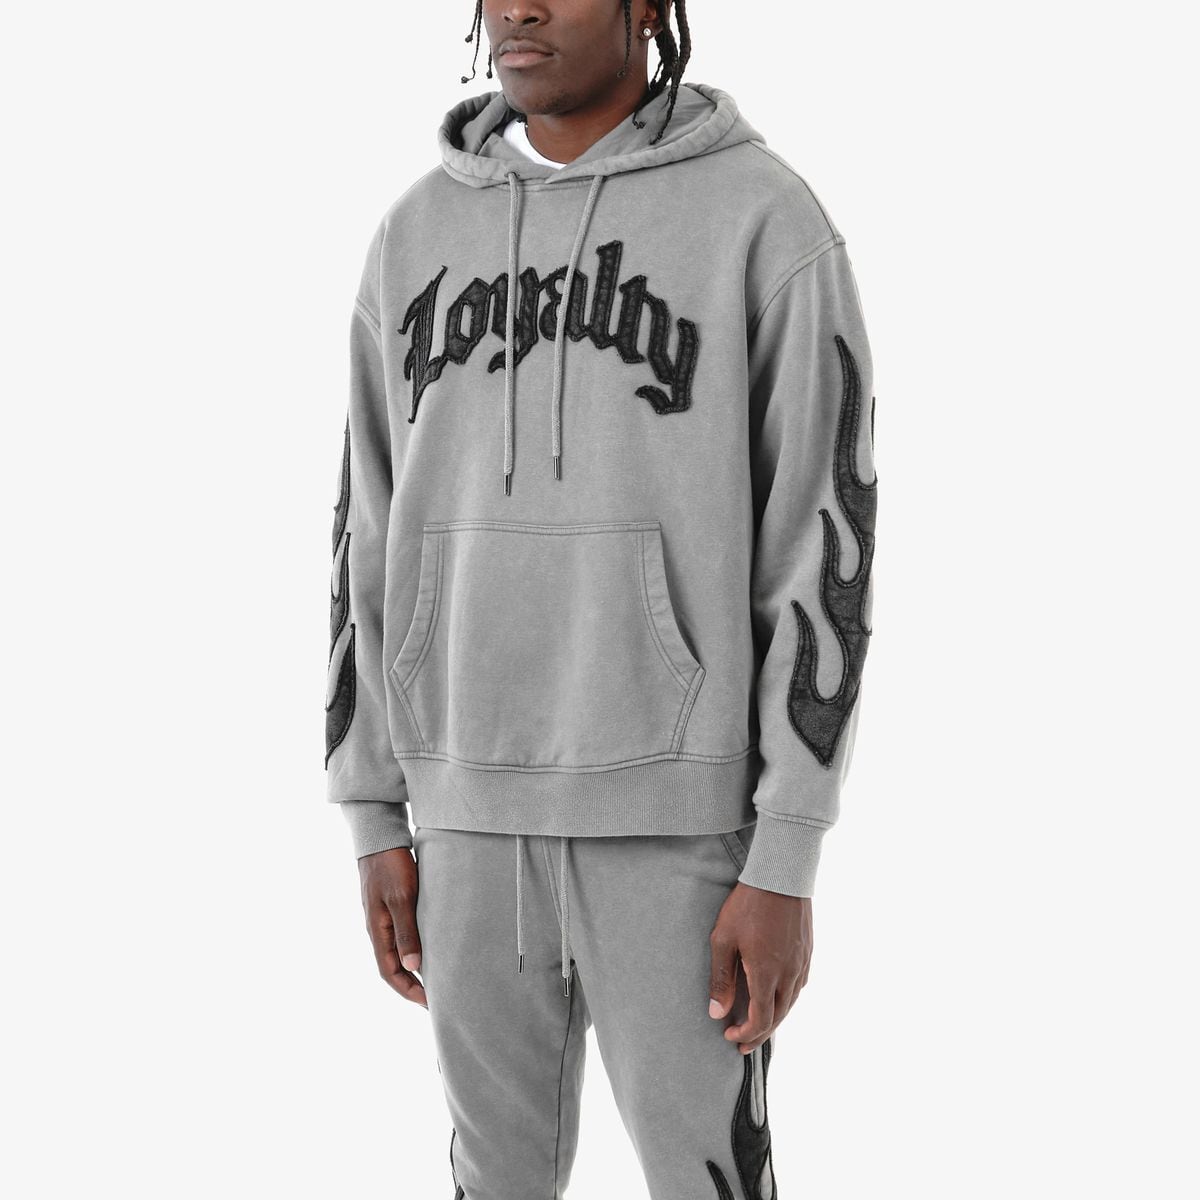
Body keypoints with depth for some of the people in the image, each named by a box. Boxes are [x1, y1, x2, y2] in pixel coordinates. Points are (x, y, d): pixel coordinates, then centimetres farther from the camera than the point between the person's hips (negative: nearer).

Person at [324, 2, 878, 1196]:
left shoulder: (769, 222, -8)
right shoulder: (418, 233, 6)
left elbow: (823, 540, -10)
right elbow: (379, 533, 10)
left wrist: (785, 866, -13)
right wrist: (375, 823, 7)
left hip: (675, 805, -4)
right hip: (479, 803, 4)